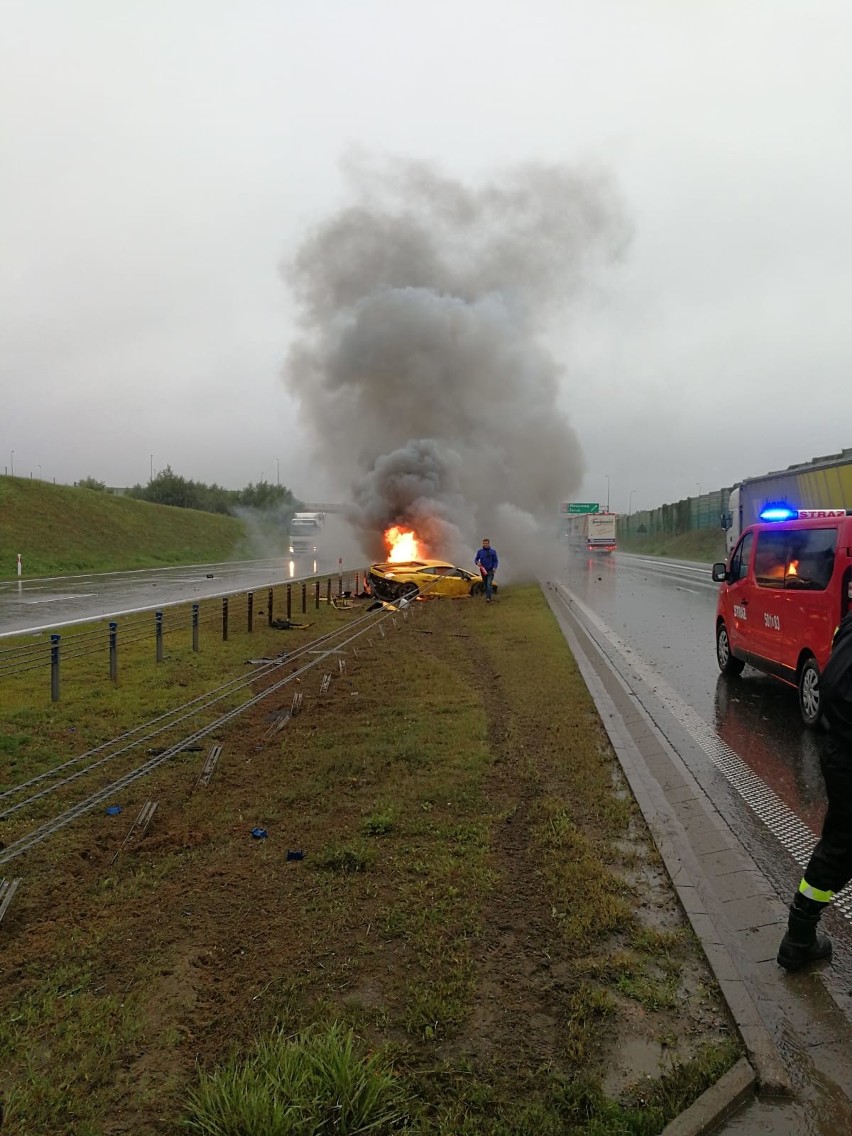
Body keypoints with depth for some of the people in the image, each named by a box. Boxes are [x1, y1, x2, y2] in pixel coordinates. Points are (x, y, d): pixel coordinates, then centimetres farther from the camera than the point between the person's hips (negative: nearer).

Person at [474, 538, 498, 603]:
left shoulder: (493, 551, 0)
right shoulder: (480, 551, 5)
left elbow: (496, 561, 1)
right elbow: (476, 559, 10)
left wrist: (495, 567, -16)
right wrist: (477, 562, -13)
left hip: (490, 571, -3)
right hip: (483, 570, 3)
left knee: (489, 584, -16)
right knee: (485, 584, 10)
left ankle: (488, 598, -23)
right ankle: (487, 596, 22)